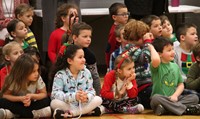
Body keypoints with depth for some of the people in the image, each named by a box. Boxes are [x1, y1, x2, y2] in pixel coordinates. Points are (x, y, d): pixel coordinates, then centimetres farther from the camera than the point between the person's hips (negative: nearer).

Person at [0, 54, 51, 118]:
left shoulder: (38, 78, -19)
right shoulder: (13, 80, -21)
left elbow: (44, 94, -8)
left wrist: (31, 96, -28)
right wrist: (20, 98, -28)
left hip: (31, 104, 1)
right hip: (17, 104, -1)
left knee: (46, 101, -26)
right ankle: (33, 114, -24)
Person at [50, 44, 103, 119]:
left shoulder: (86, 73, -1)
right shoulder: (60, 74, -13)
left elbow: (91, 90, -5)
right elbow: (55, 94, -22)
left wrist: (87, 97, -31)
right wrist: (74, 96, -36)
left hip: (82, 105, 4)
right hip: (67, 105, -4)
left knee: (98, 99, -18)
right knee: (55, 103, -32)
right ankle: (87, 111, -24)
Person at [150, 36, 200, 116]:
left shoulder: (175, 66, 14)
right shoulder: (156, 66, -5)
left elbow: (181, 85, 15)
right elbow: (156, 60, -32)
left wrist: (175, 95, -6)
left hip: (173, 99, 5)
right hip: (160, 98, -5)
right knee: (156, 98, -38)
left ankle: (165, 110, -30)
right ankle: (186, 109, -29)